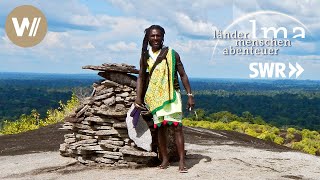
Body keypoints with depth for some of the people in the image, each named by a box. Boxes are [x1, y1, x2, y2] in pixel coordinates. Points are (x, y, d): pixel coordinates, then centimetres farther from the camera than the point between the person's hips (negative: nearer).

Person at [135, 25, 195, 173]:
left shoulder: (172, 54, -1)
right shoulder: (145, 56, 6)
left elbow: (183, 75, 1)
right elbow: (141, 77, 9)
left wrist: (190, 95, -4)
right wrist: (138, 98, -1)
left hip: (172, 95, -2)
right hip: (155, 96, 3)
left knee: (177, 126, -8)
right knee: (160, 128, 5)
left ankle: (182, 162, -7)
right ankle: (164, 160, 15)